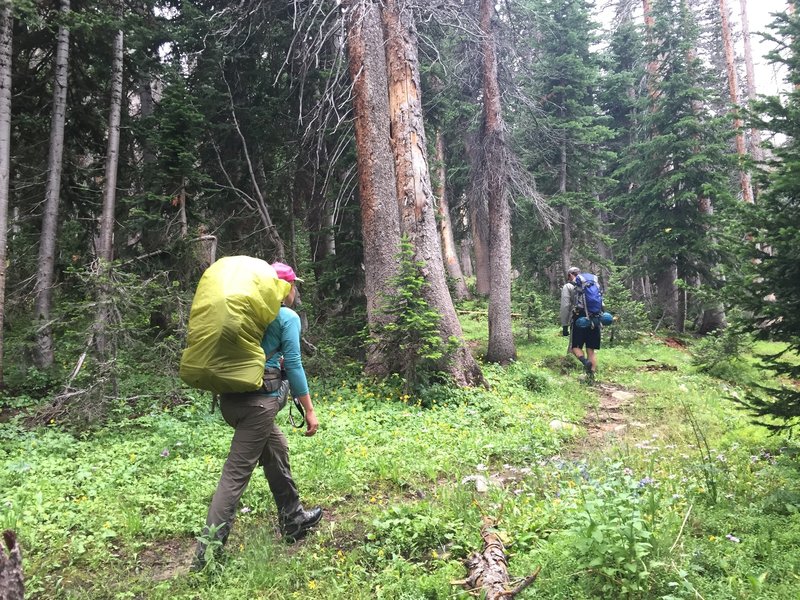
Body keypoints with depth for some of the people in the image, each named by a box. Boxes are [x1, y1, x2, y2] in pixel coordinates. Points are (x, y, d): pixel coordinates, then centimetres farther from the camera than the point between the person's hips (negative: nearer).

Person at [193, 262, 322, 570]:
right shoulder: (288, 317, -4)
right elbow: (293, 366, -7)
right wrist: (310, 410, -2)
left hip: (230, 396, 8)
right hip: (258, 399, -8)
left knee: (276, 448, 23)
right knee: (236, 472, -4)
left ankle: (293, 520, 35)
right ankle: (207, 550, -1)